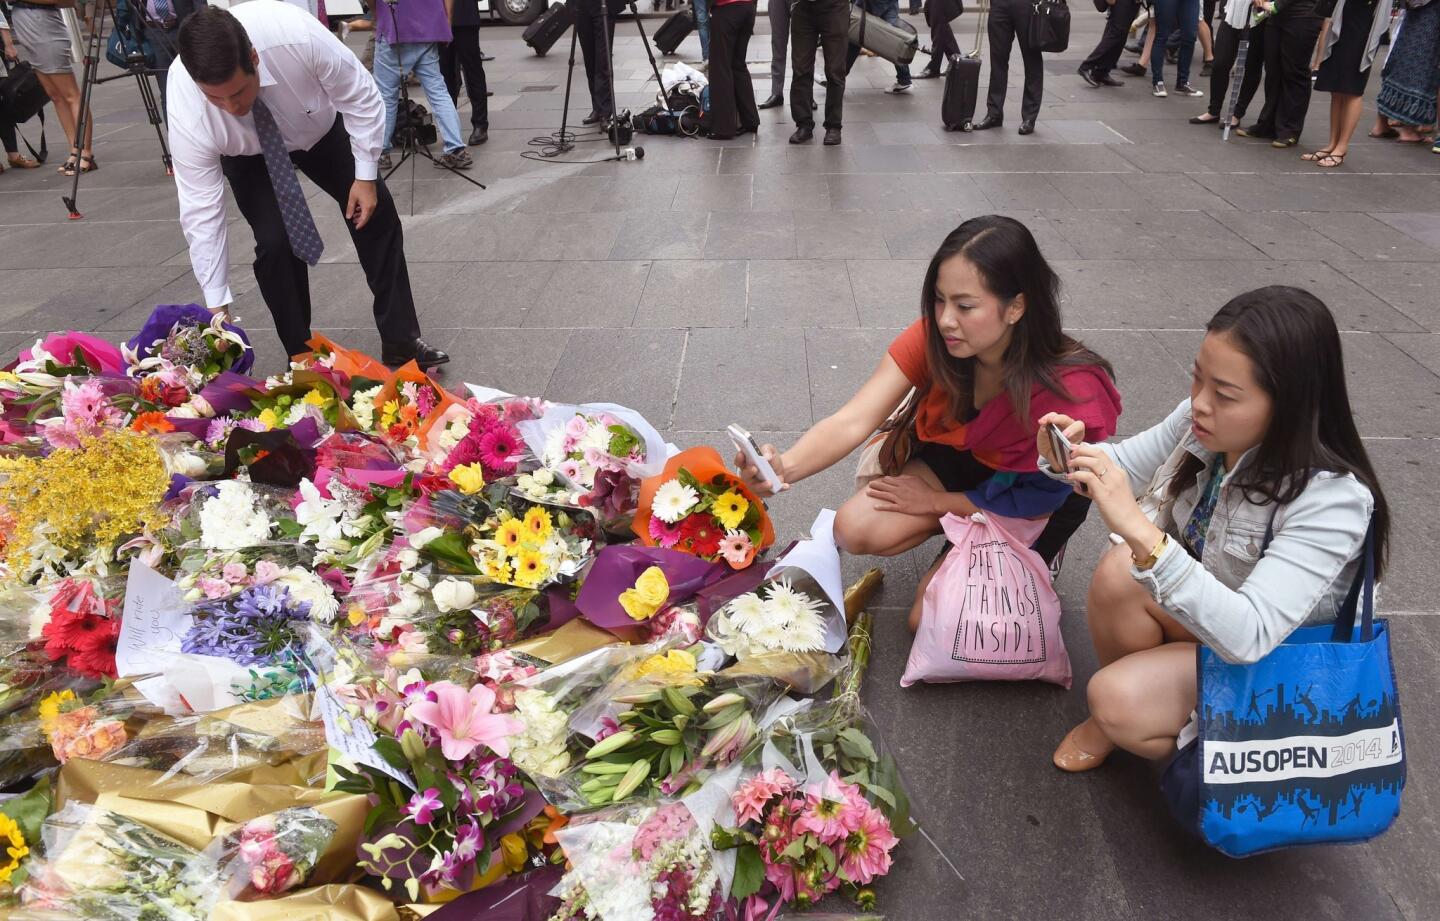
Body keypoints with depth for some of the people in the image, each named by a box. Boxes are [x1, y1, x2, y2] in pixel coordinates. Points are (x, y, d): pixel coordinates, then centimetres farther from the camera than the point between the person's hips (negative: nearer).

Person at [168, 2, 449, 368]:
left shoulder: (296, 35, -43)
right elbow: (200, 211, -31)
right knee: (275, 243, -18)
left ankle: (400, 340, 9)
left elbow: (360, 96, -25)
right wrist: (217, 305, -30)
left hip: (320, 126, 1)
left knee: (376, 211, -3)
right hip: (249, 155, -1)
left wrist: (366, 175, -22)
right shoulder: (186, 110, -38)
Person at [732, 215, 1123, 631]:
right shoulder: (931, 339, -25)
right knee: (855, 530, -19)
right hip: (959, 459, 4)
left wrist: (935, 501, -17)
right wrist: (785, 466, -53)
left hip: (1034, 498, -4)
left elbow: (1040, 501, -22)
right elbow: (853, 421, -34)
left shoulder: (1069, 389, -35)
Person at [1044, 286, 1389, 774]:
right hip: (1194, 607, 6)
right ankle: (1114, 713, 0)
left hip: (1271, 659, -6)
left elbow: (1250, 636, -41)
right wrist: (1071, 455, -25)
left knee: (1116, 700, -28)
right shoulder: (1204, 421, -17)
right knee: (1118, 570, -25)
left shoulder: (1332, 497, -32)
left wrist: (1140, 531, -52)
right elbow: (1127, 463, 0)